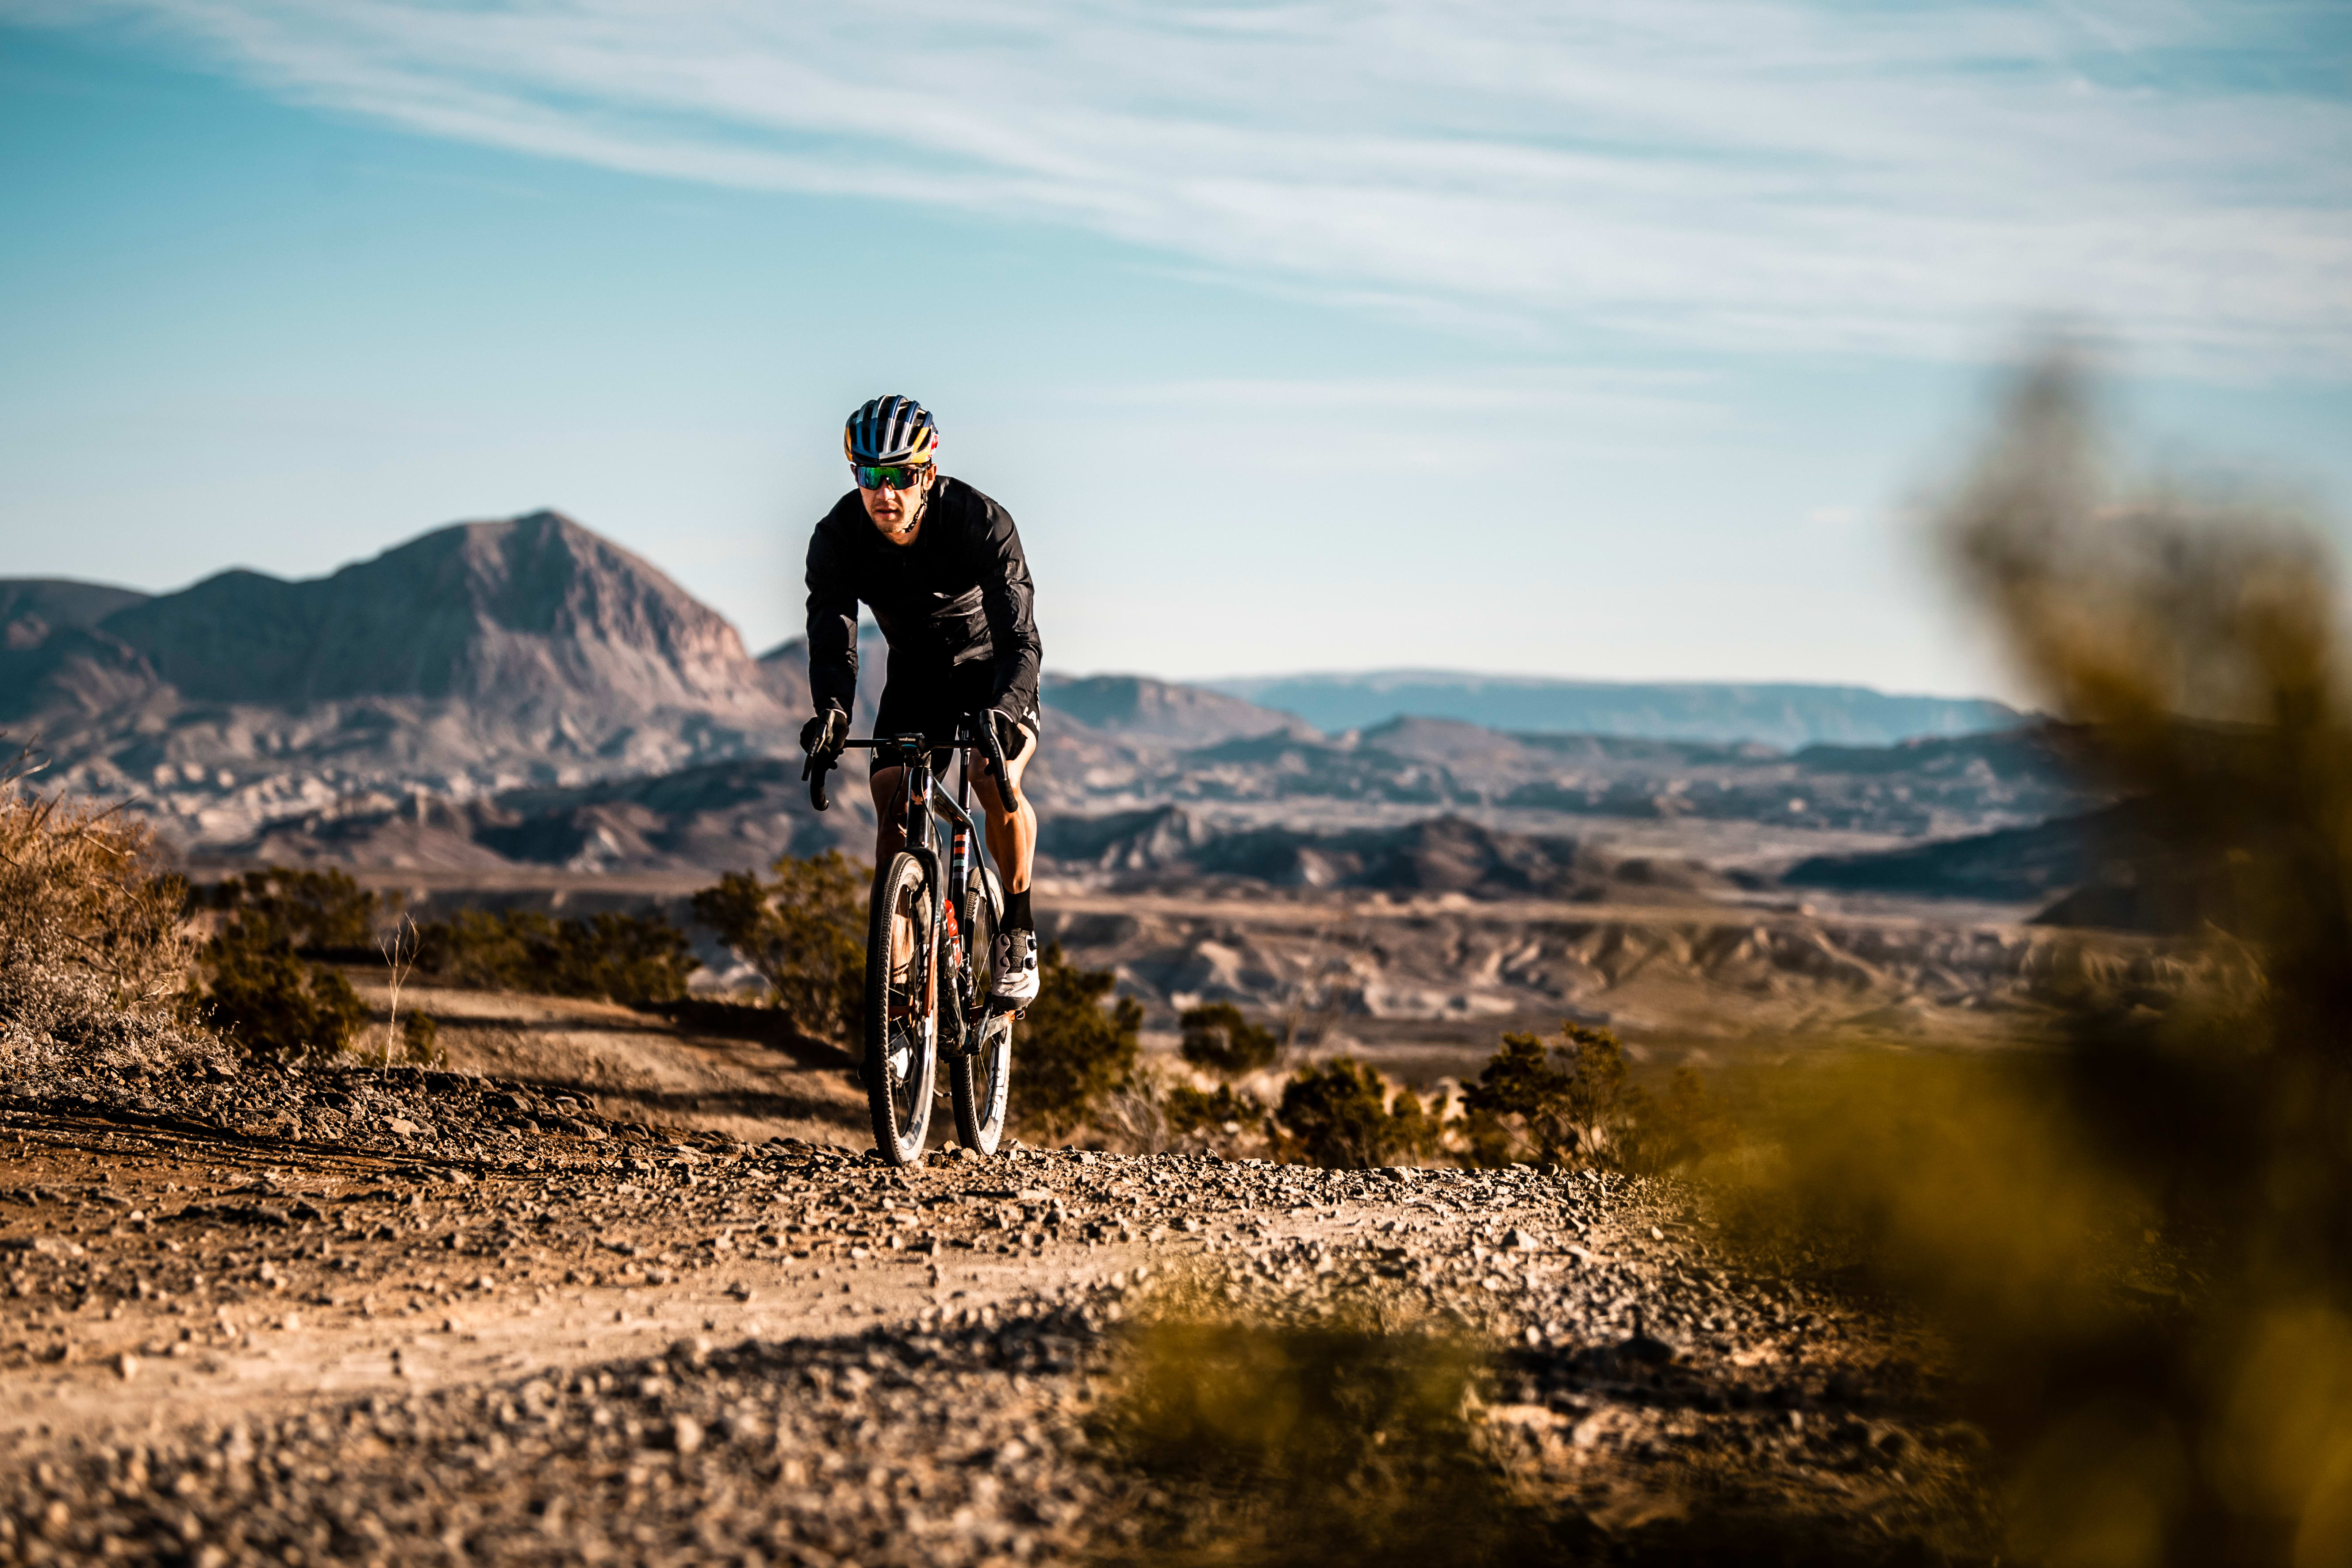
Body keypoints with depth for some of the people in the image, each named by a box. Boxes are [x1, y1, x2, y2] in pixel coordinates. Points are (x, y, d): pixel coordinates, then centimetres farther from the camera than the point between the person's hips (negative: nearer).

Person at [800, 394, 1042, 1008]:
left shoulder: (983, 524, -31)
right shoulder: (837, 538, -22)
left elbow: (1019, 639, -36)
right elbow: (831, 636, -28)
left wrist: (1005, 710, -56)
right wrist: (831, 710, -50)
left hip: (990, 665, -3)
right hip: (914, 674, 3)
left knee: (998, 778, -28)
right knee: (892, 801, -15)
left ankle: (1019, 935, -12)